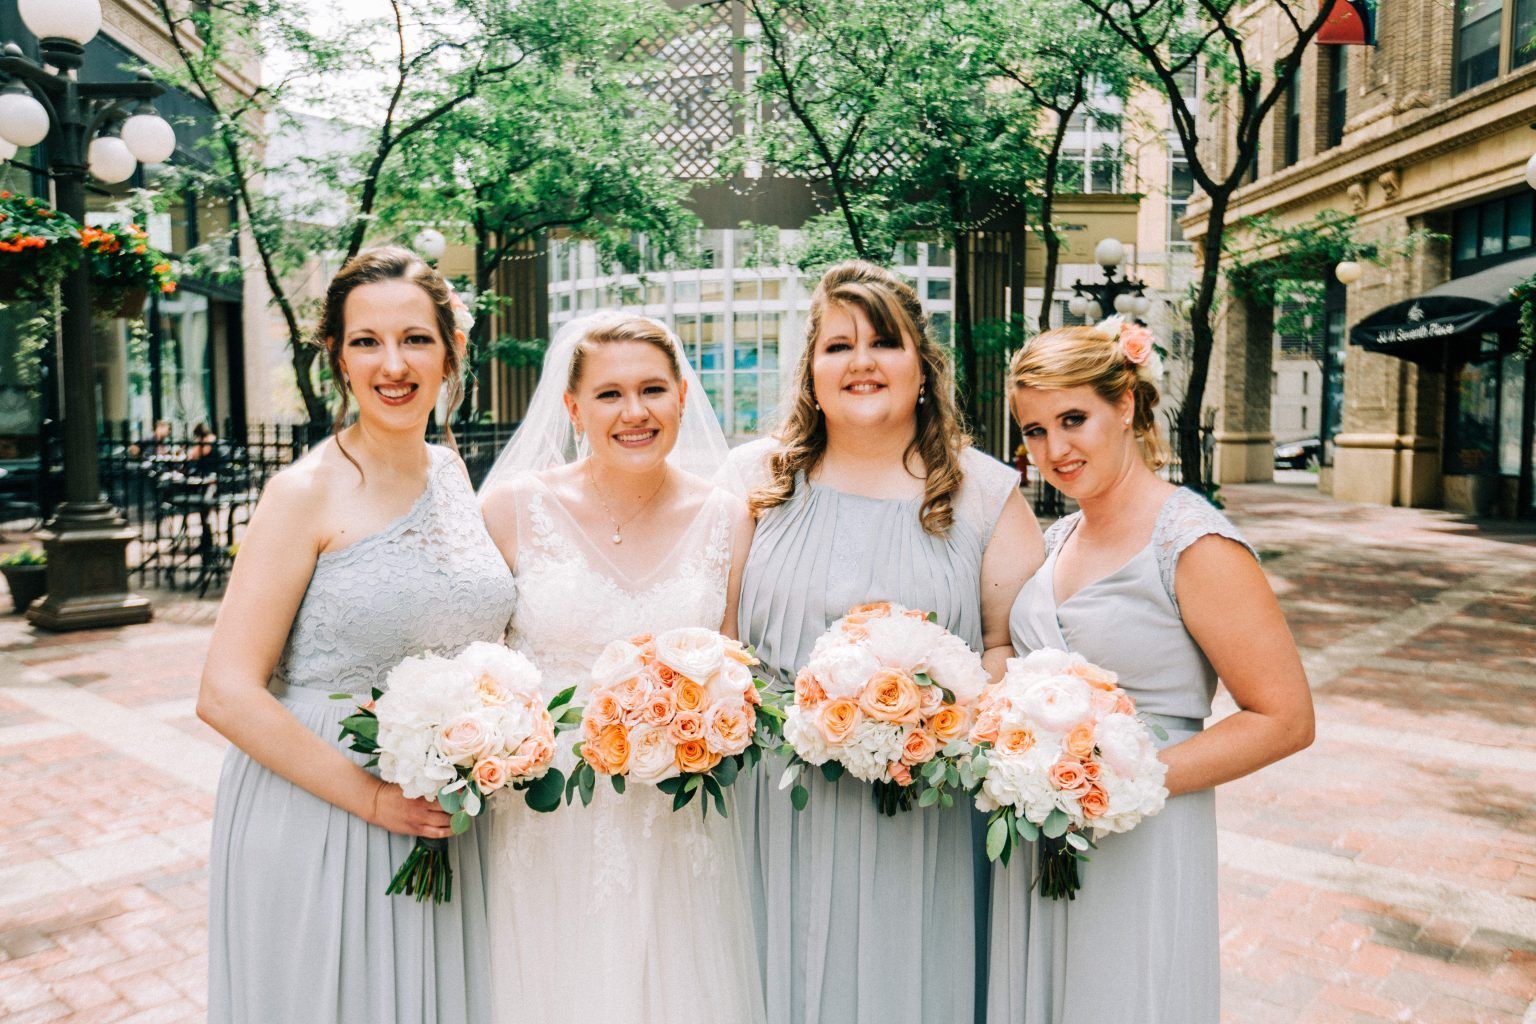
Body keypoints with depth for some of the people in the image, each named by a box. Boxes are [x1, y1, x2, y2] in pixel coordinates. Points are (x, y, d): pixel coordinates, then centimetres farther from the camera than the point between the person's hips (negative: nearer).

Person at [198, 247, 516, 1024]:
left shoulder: (451, 471, 4)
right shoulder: (308, 494, -14)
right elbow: (226, 696, -17)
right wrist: (372, 798, -17)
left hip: (443, 820, 5)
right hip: (319, 812, -5)